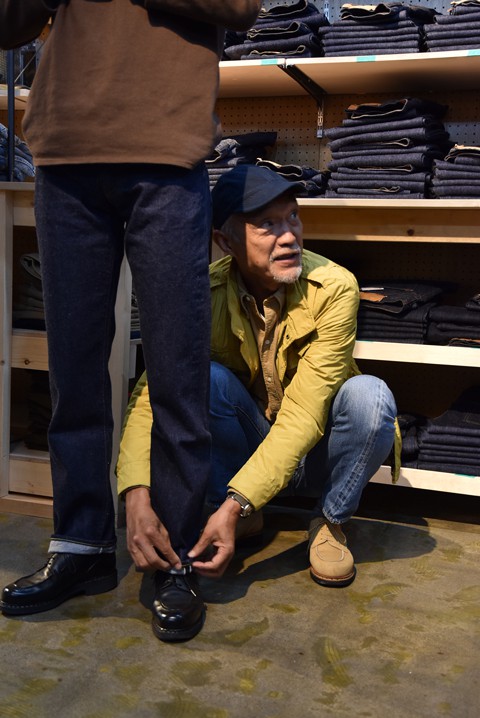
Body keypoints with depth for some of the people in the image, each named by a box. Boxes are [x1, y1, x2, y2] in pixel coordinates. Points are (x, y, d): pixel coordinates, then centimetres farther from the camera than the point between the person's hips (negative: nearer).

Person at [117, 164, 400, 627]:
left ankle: (329, 524, -4)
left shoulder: (334, 288, -24)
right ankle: (246, 521, -6)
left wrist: (235, 504, -40)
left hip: (314, 455, 0)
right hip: (246, 447, 1)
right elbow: (151, 395, -27)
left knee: (369, 395, -31)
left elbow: (304, 415, -30)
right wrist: (138, 499, -44)